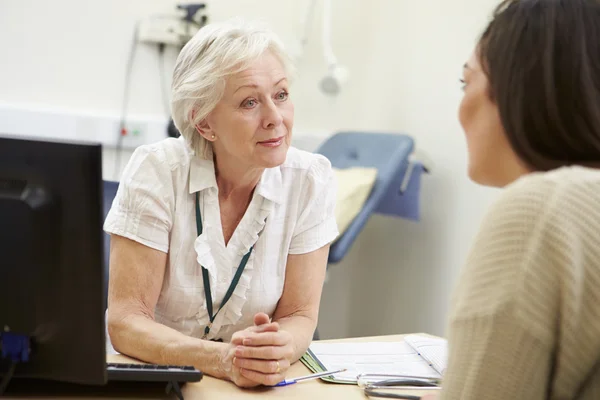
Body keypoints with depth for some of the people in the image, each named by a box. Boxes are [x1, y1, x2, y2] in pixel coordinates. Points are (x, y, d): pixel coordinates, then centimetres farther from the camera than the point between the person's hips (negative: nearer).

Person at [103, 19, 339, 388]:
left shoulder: (311, 180, -7)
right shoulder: (156, 172, -12)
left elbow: (299, 315, -4)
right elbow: (125, 321, -13)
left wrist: (279, 349, -26)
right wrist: (220, 359, -29)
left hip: (262, 385, 2)